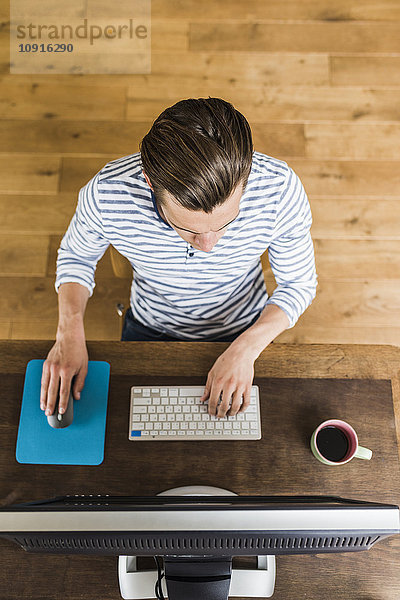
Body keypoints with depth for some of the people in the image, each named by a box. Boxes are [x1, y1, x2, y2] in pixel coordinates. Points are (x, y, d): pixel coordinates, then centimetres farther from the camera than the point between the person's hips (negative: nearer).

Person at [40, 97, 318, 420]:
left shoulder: (280, 188, -34)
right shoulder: (106, 194, -34)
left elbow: (300, 283, -16)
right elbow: (76, 255, -9)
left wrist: (246, 348, -29)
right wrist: (69, 330, -24)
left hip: (243, 328, 1)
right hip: (149, 329, 1)